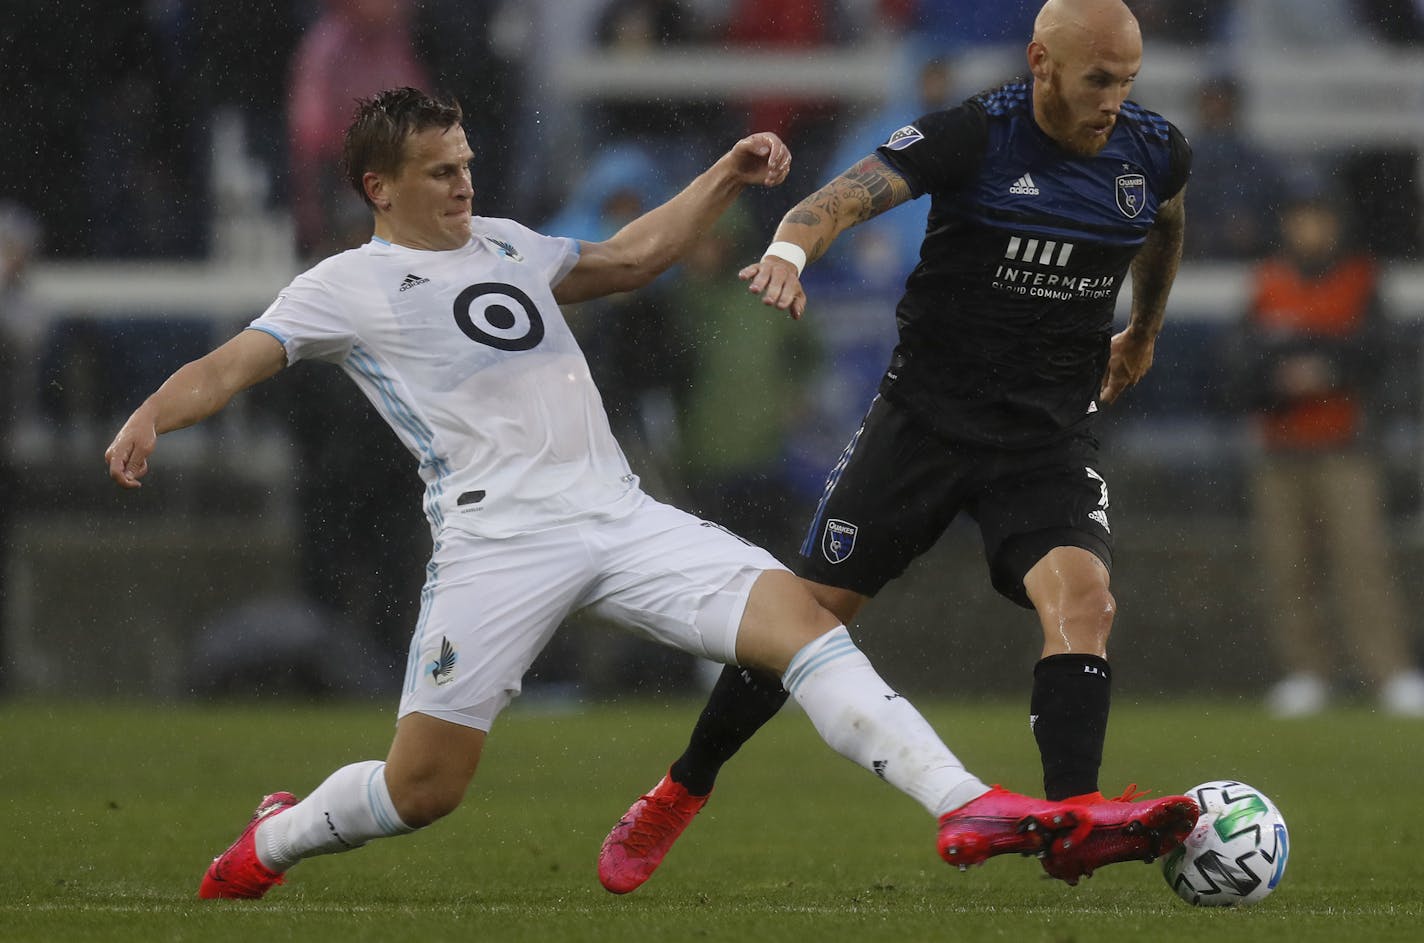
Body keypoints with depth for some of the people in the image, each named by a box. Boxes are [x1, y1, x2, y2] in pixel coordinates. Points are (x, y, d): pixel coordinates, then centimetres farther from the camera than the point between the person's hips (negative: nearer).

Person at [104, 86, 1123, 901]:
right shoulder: (347, 287, 5)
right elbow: (232, 364, -4)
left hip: (621, 516, 5)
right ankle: (270, 843, 27)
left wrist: (724, 179, 25)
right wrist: (149, 420, -23)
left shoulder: (504, 243, 22)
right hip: (499, 536, -5)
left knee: (799, 616, -15)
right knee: (421, 790, -5)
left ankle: (966, 806, -23)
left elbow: (629, 259, 34)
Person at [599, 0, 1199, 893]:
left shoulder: (1153, 151, -1)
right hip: (928, 410, -2)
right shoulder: (972, 136, -15)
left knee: (1083, 595, -25)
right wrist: (790, 249, -48)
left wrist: (1143, 335, 37)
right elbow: (847, 196, -27)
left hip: (1052, 433, 2)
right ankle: (677, 797, 20)